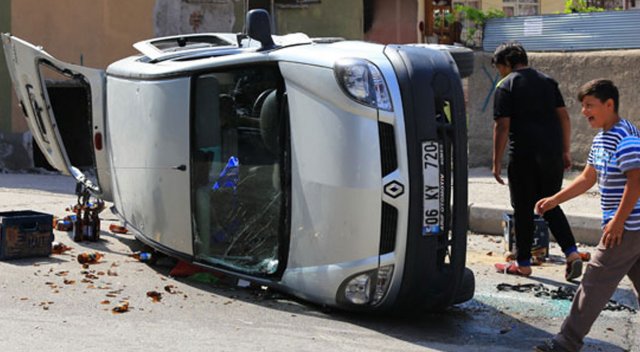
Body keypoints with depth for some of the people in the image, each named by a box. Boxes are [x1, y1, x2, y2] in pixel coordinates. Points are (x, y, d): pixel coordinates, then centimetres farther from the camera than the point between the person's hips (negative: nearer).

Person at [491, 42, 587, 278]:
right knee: (551, 207, 15)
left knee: (523, 210, 7)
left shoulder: (506, 86, -4)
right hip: (552, 153, 5)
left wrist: (496, 162, -6)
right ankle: (572, 253, 0)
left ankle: (523, 263, 14)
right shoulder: (547, 81, 13)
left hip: (524, 155, -5)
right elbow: (564, 117, 10)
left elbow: (502, 126, -10)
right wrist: (565, 152, 16)